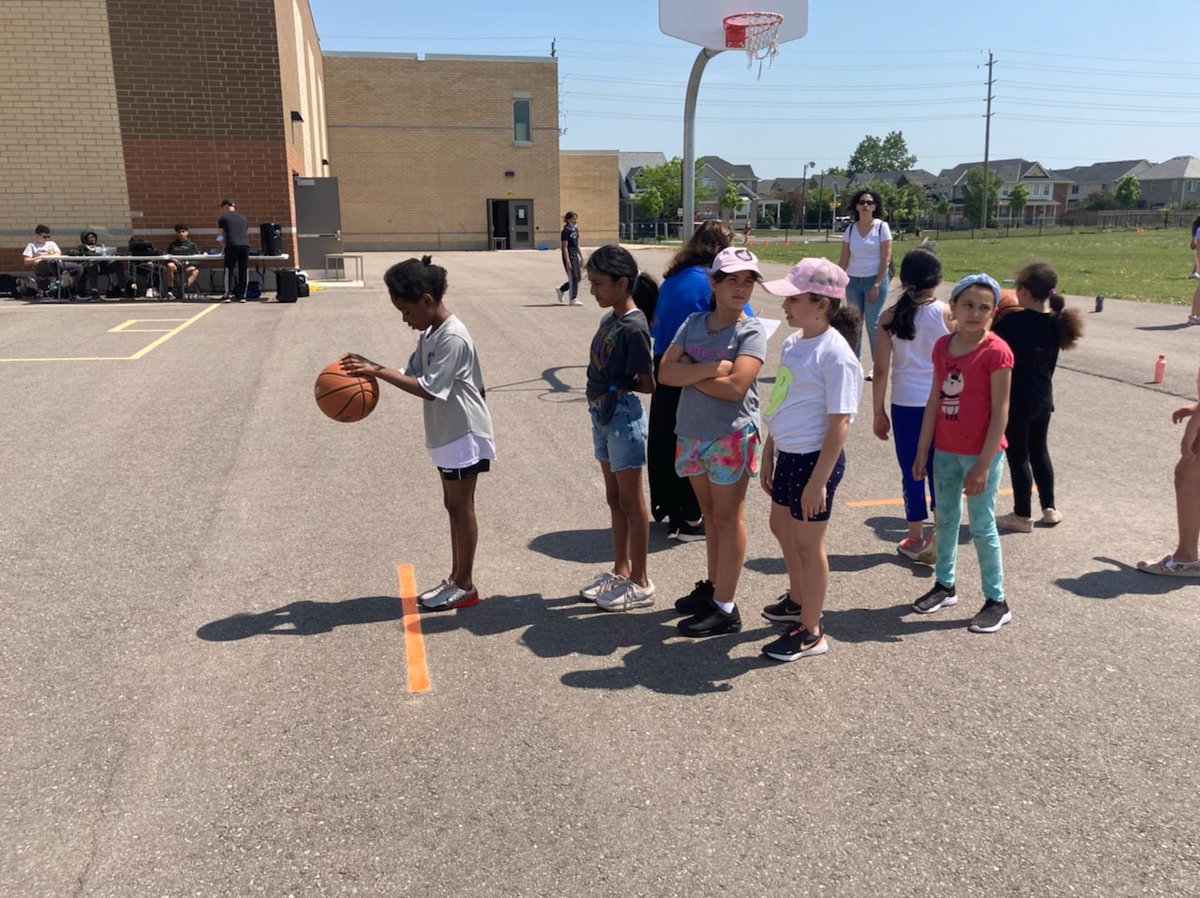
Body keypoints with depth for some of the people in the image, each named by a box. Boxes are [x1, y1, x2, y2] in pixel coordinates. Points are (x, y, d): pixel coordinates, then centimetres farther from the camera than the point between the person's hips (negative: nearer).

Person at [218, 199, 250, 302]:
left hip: (232, 246, -3)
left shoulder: (223, 218, 11)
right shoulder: (243, 218, 22)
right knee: (243, 271, 7)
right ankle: (242, 295, 7)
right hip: (245, 245, 3)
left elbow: (222, 234, 18)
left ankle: (227, 295, 3)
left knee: (228, 270, 5)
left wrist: (223, 247, 32)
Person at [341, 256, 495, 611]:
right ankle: (456, 578, 26)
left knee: (461, 508, 0)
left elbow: (428, 389, -26)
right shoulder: (429, 334, 8)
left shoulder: (453, 338, -22)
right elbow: (412, 373, 8)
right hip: (446, 434, 9)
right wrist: (372, 369, -6)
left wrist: (378, 372, -26)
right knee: (453, 506, 15)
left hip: (464, 435, -9)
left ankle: (466, 586, 12)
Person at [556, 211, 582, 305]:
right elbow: (565, 247, -16)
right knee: (573, 278, -4)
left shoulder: (575, 230, 11)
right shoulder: (566, 231, -14)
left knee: (578, 277, 10)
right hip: (569, 256, -9)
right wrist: (567, 262, -20)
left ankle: (561, 290, 26)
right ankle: (573, 299, 5)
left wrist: (581, 257, 18)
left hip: (575, 256, 9)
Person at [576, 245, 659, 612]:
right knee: (614, 498, 18)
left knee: (630, 502, 2)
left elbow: (647, 384, -17)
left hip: (623, 417, -9)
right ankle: (620, 570, 31)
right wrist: (601, 391, -2)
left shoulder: (634, 327, -19)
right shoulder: (609, 319, 7)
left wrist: (616, 388, -4)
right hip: (603, 415, 9)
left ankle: (639, 583, 15)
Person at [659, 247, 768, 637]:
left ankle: (725, 609, 9)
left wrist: (689, 373, -10)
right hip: (692, 432, 6)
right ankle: (713, 587, 33)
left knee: (727, 518, 2)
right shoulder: (693, 323, 5)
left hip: (730, 436, -5)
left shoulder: (752, 330, -9)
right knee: (709, 514, 18)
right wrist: (711, 368, -19)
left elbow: (735, 387, -22)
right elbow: (665, 372, -7)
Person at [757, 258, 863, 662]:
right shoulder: (792, 343, 6)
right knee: (782, 528, 24)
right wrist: (768, 455, 17)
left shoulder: (835, 355, -20)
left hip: (814, 460, -9)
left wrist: (818, 481, -21)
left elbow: (839, 423, -20)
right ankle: (798, 600, 48)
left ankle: (810, 632, 21)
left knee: (808, 543, 4)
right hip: (787, 455, 9)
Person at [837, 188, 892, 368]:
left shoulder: (881, 227, -4)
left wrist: (877, 285, -13)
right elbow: (843, 260, 7)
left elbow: (886, 259, -7)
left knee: (873, 323, -5)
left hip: (875, 280, -4)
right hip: (853, 281, 4)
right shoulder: (851, 229, 7)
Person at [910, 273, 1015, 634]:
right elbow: (934, 401, 8)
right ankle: (945, 585, 32)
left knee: (982, 526, 2)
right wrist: (922, 451, 7)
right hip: (946, 451, 6)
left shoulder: (996, 351, -14)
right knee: (946, 519, 16)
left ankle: (997, 602, 15)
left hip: (981, 454, -6)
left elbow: (1000, 412, -15)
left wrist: (983, 464, -17)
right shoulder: (943, 346, 4)